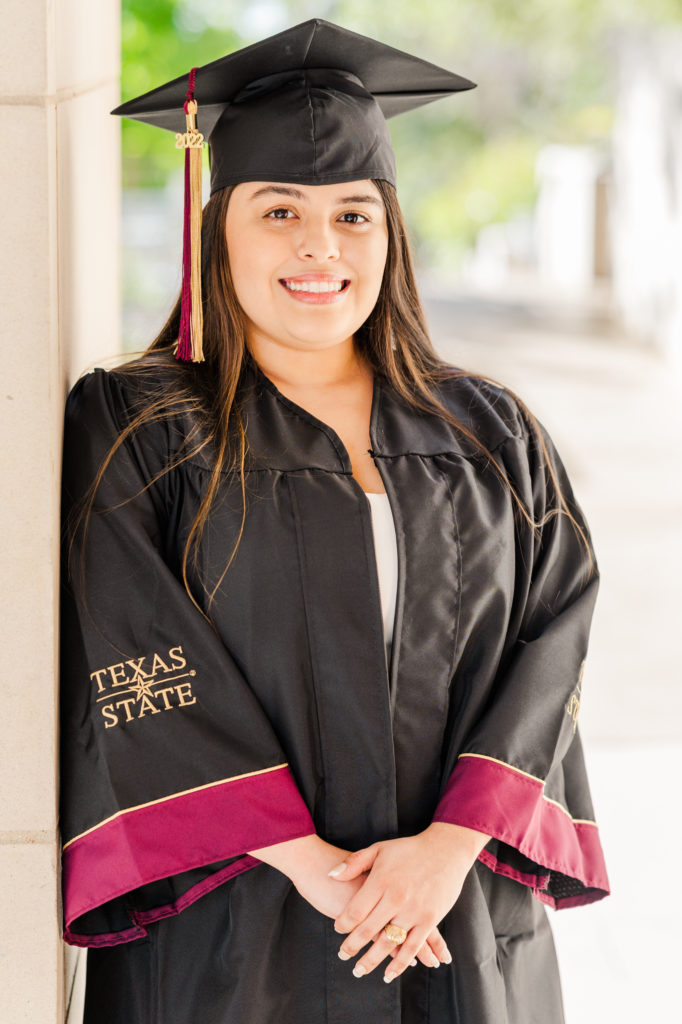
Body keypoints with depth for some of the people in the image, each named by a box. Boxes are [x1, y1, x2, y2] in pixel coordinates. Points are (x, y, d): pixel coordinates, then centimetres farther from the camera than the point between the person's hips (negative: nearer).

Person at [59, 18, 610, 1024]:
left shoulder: (493, 438, 7)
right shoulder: (129, 431, -2)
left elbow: (548, 641, -2)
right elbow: (136, 672, -11)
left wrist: (450, 845, -15)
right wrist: (305, 858, -17)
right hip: (229, 937, -2)